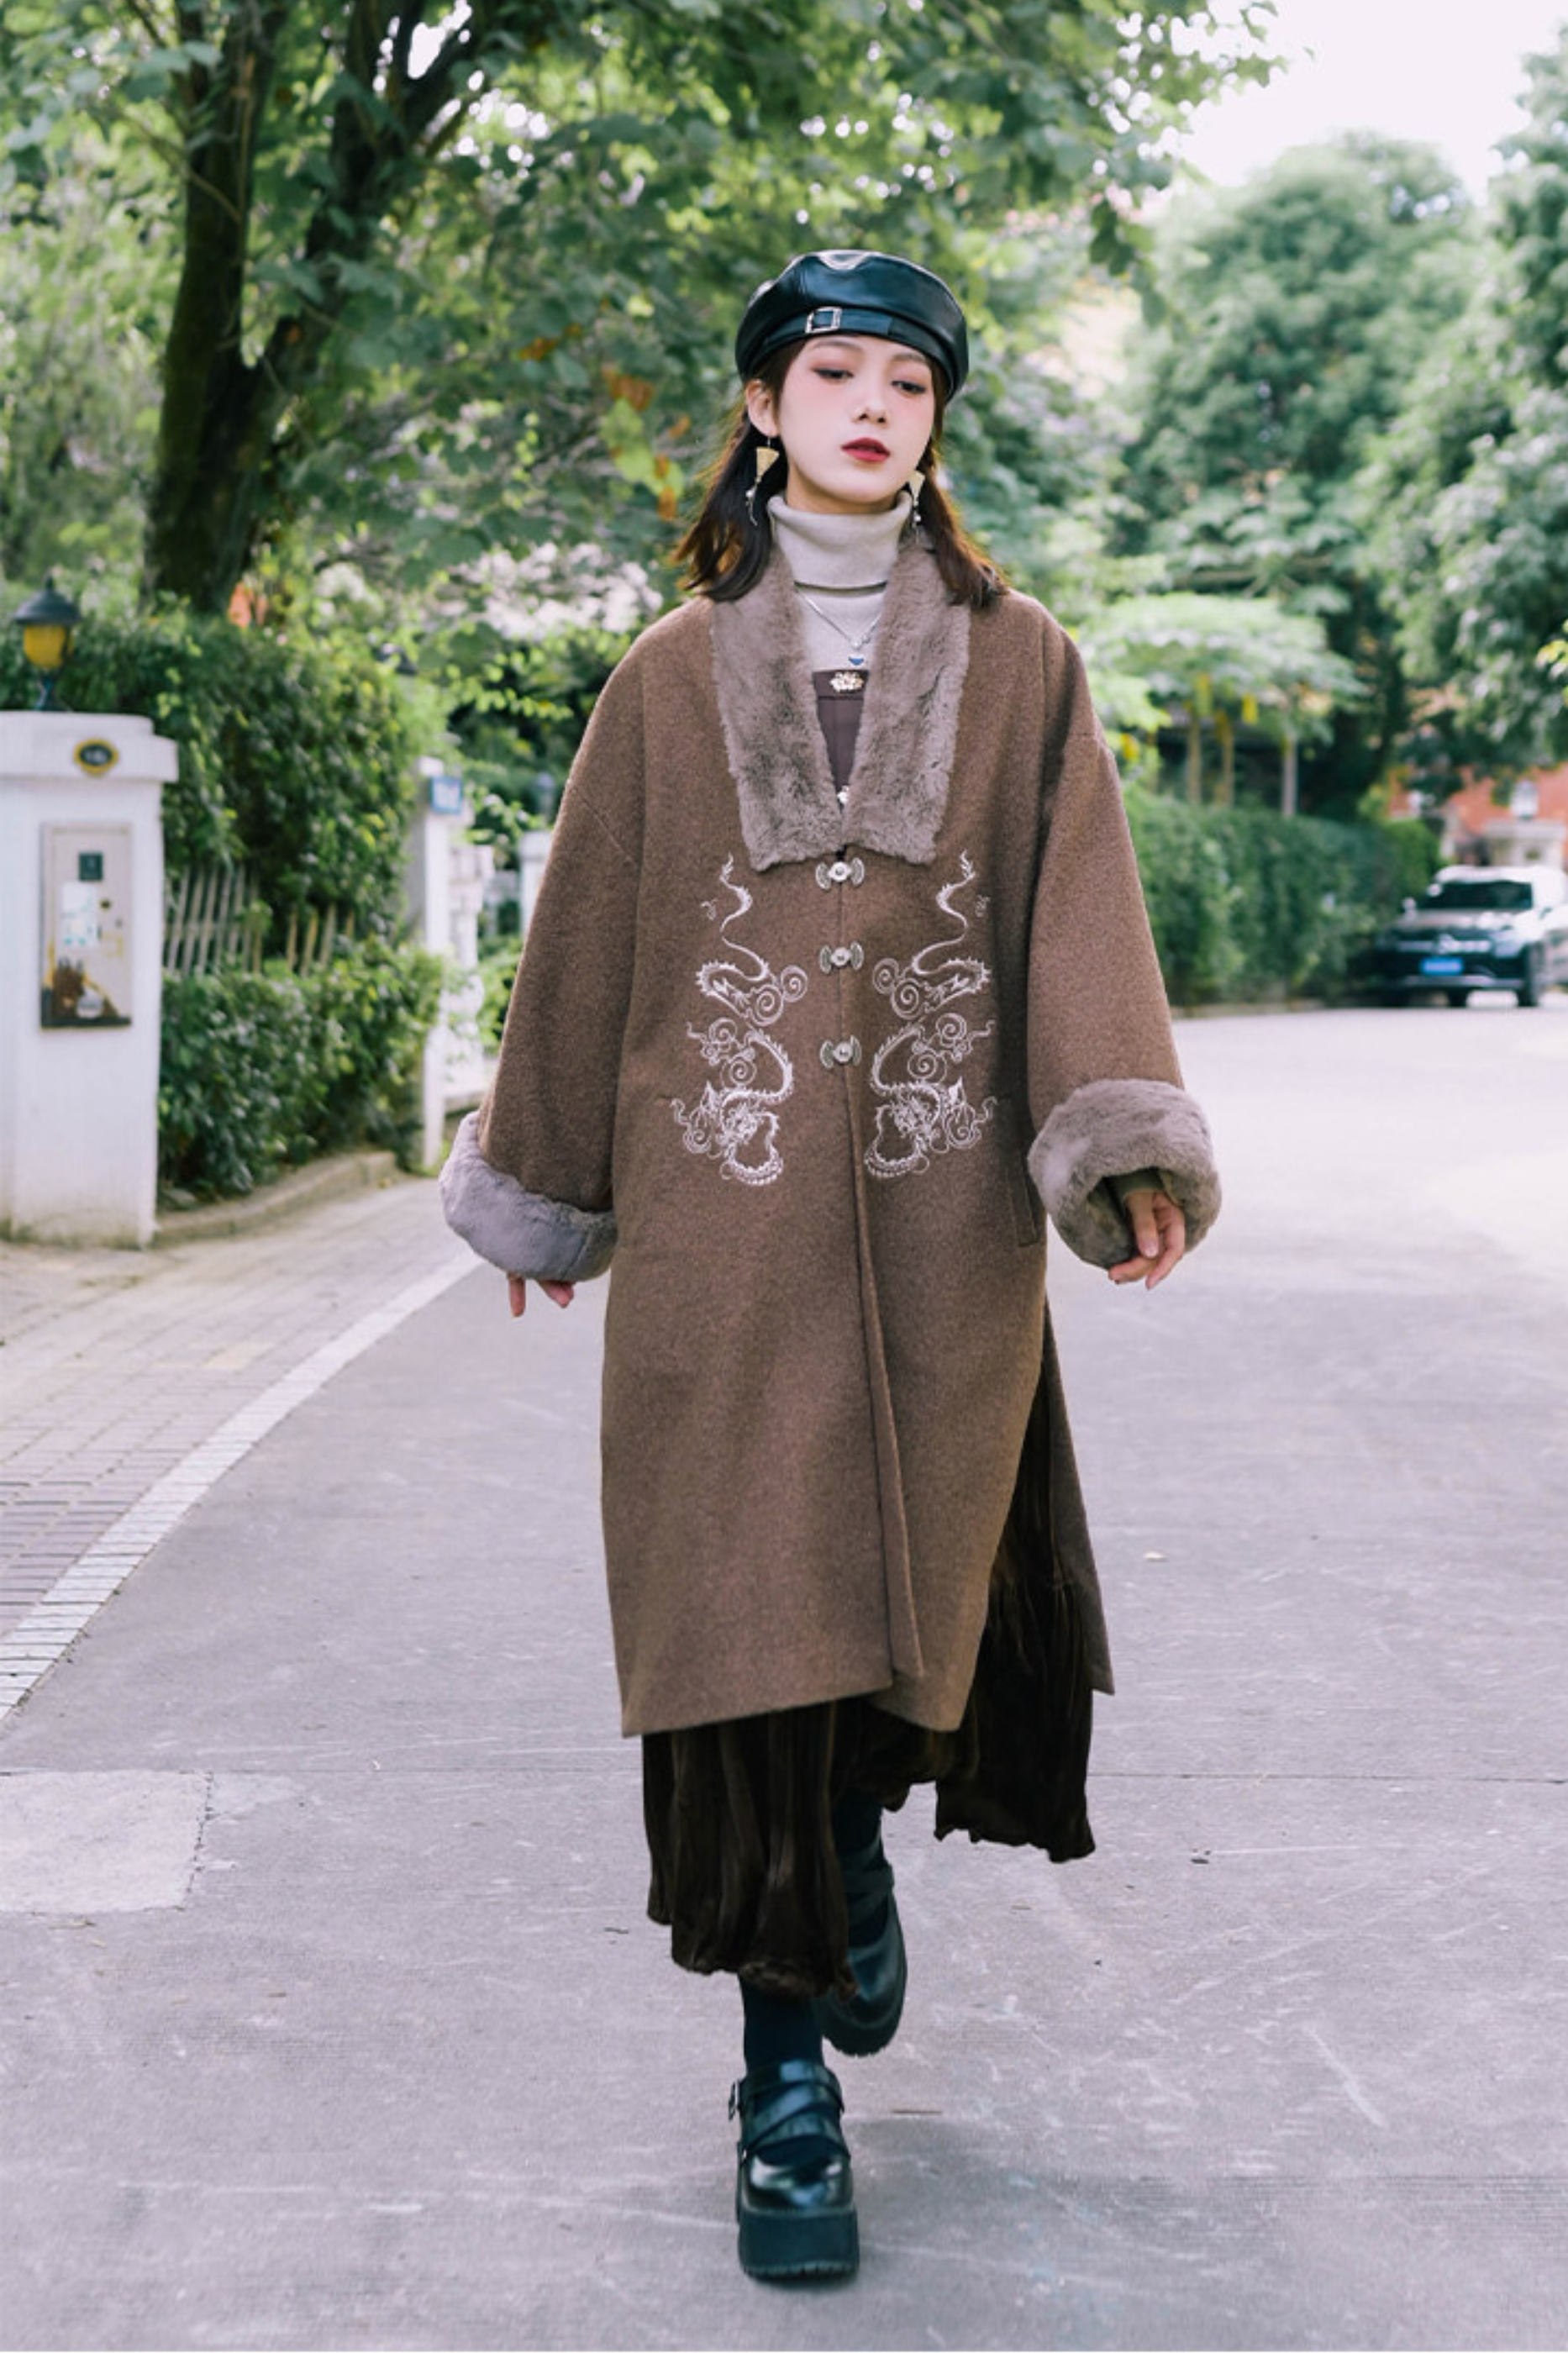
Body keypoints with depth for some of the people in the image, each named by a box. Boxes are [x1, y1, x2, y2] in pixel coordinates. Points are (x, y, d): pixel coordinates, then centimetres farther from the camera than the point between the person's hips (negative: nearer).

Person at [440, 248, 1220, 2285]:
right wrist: (543, 1190, 15)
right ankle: (789, 2077, 7)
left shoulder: (1019, 663, 9)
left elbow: (1078, 907, 0)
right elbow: (589, 943, 13)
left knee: (923, 1579, 7)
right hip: (723, 1220, 0)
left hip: (942, 1223, 1)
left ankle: (857, 1833, 41)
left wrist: (1124, 1137, -14)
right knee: (749, 1619, -3)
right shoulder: (675, 676, 9)